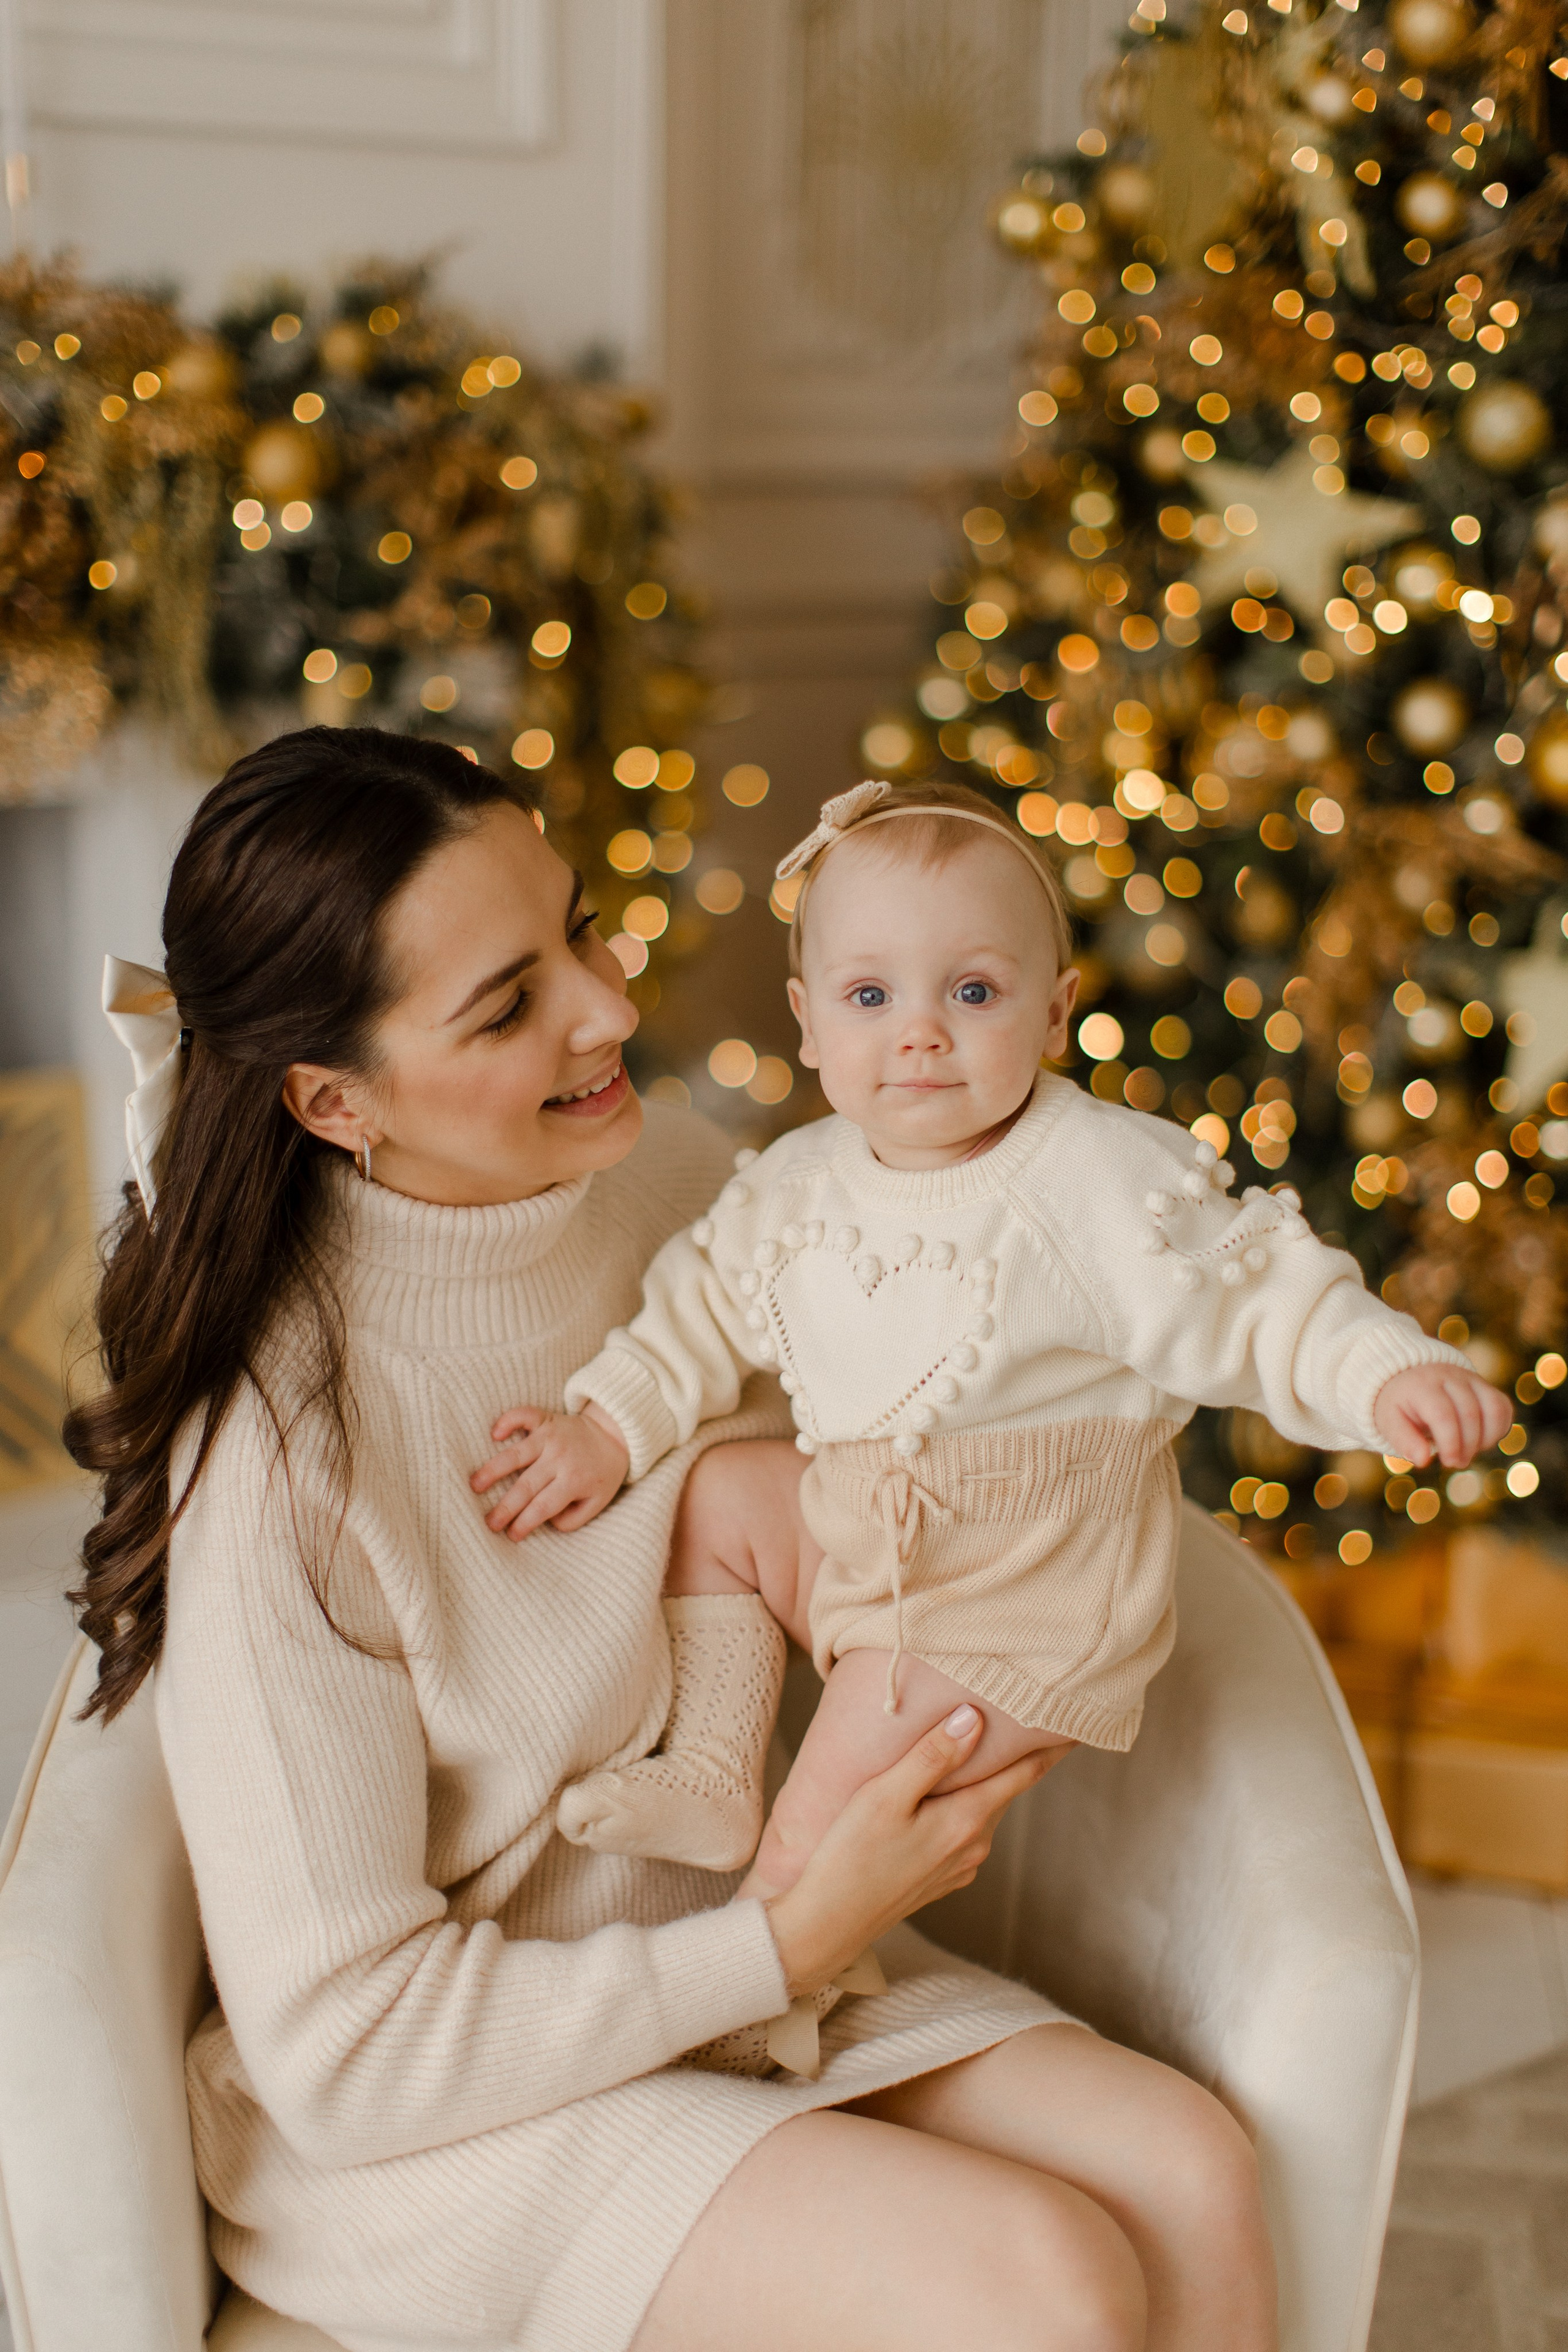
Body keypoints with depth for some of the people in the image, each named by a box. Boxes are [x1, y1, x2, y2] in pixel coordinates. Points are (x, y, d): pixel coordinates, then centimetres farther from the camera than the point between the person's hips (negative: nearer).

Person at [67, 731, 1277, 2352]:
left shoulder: (663, 1170, -7)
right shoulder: (281, 1448, -26)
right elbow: (346, 2049, -19)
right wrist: (801, 1938, -19)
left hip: (713, 1947, 6)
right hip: (418, 2120, -6)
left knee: (1192, 2174, -14)